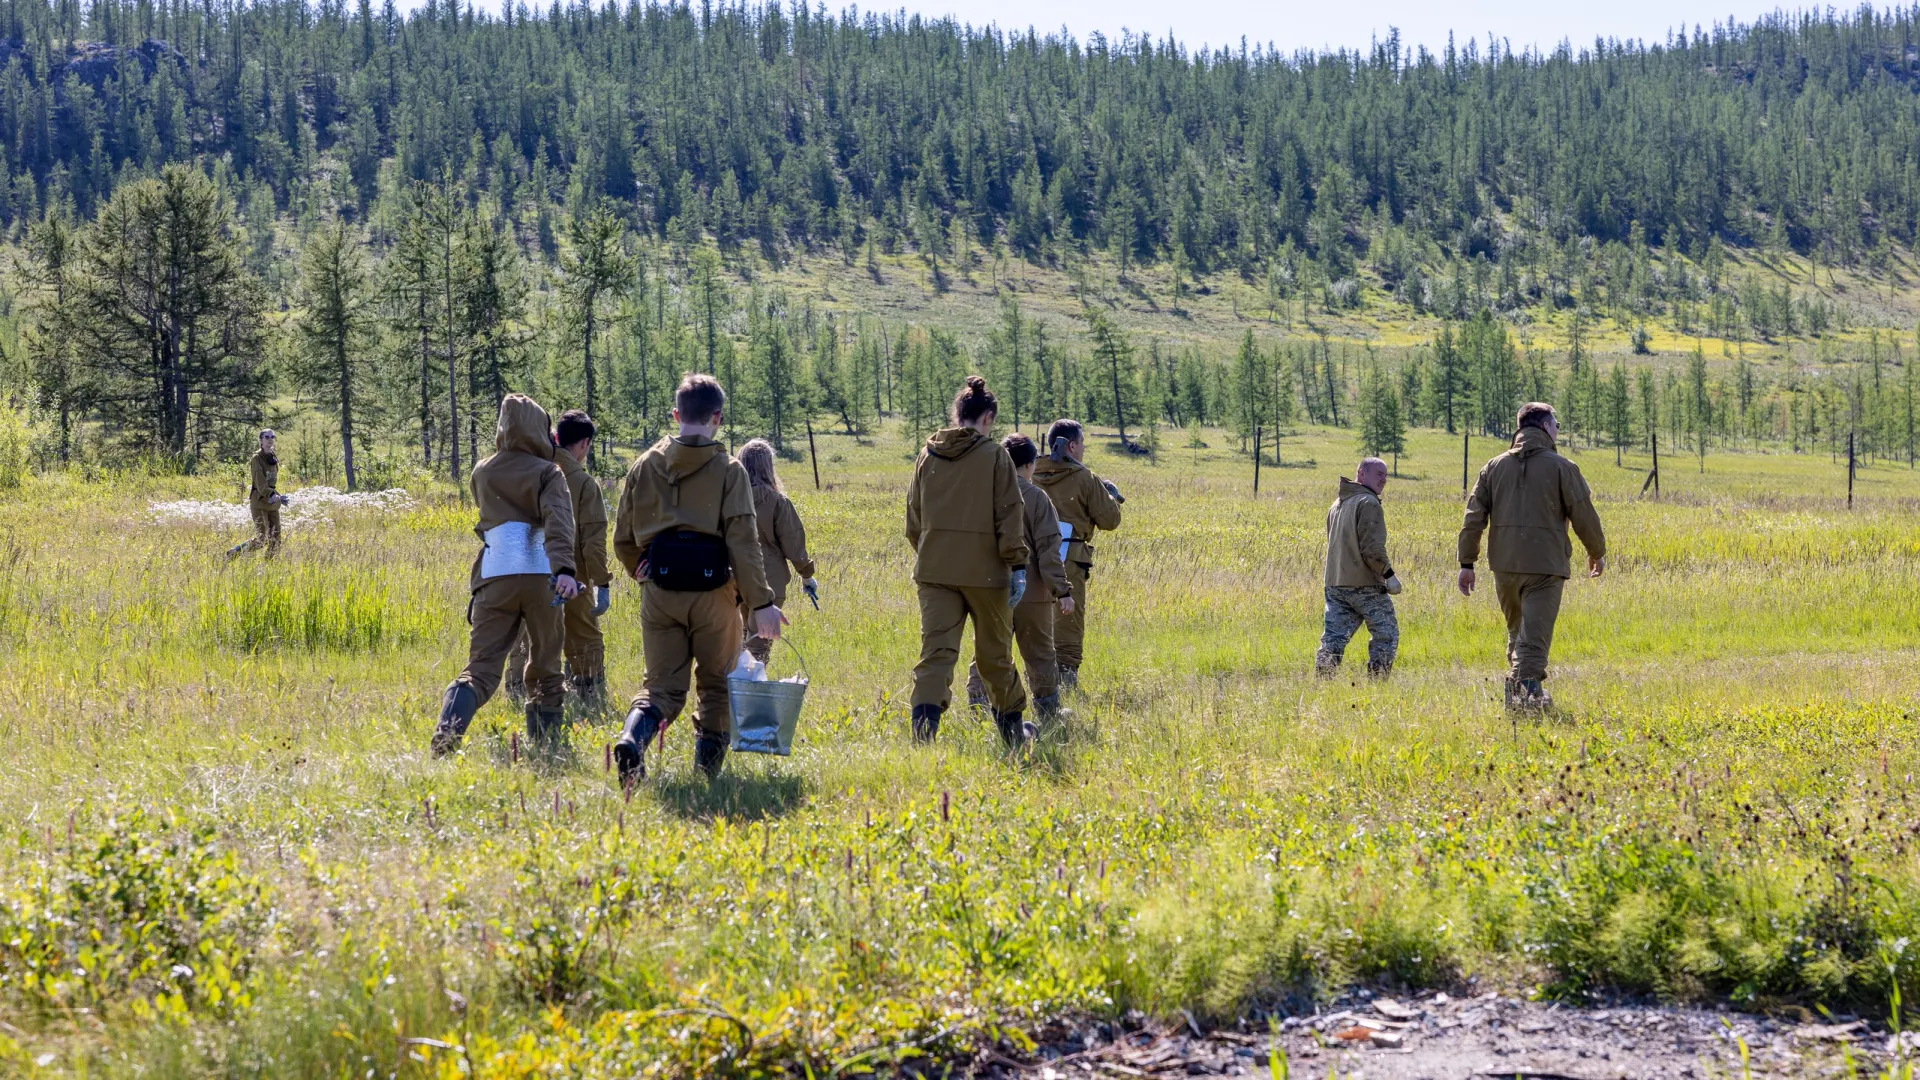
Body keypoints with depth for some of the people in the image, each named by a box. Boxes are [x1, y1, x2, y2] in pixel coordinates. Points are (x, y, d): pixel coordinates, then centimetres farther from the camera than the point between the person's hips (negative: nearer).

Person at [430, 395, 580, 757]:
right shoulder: (547, 472, 3)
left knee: (481, 668, -1)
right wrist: (564, 569, -28)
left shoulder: (482, 474, 15)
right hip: (539, 576, -2)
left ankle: (446, 734, -25)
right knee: (544, 669, 14)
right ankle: (546, 748, 14)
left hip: (494, 576, 2)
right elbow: (558, 521, -14)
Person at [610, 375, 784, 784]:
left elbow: (623, 540, 11)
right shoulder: (727, 469, -5)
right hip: (712, 592, -3)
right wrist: (761, 601, -8)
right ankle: (708, 764, 13)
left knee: (662, 685, 7)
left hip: (659, 593, 3)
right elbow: (742, 541, -10)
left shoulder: (644, 466, 6)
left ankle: (632, 737, -21)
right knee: (716, 684, 15)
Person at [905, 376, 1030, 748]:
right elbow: (1009, 515, -8)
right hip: (984, 571, -2)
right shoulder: (994, 456, -6)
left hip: (934, 571, 3)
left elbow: (914, 518, 14)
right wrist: (1017, 565, -5)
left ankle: (924, 727, -23)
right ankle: (1012, 728, 29)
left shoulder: (928, 456, 7)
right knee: (994, 653, 13)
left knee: (936, 650, -3)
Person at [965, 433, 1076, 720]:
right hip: (1032, 592, -2)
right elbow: (1048, 550, -12)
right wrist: (1062, 591, -10)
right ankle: (1048, 712, 19)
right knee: (1039, 655, 11)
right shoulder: (1036, 498, -8)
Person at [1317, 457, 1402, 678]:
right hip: (1365, 585, -8)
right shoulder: (1368, 503, -11)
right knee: (1385, 635, 4)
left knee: (1332, 639, 4)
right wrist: (1389, 575, -11)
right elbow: (1372, 548, -18)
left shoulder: (1337, 504, 18)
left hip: (1335, 584, 8)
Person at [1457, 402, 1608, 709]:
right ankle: (1528, 686, -19)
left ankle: (1516, 683, 21)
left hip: (1505, 564, 4)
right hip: (1545, 564, -4)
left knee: (1516, 629, 20)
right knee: (1535, 631, -6)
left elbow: (1474, 516, 6)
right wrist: (1597, 552, 14)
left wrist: (1467, 562, 8)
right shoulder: (1562, 468, -3)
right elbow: (1584, 515, -1)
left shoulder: (1494, 467, 9)